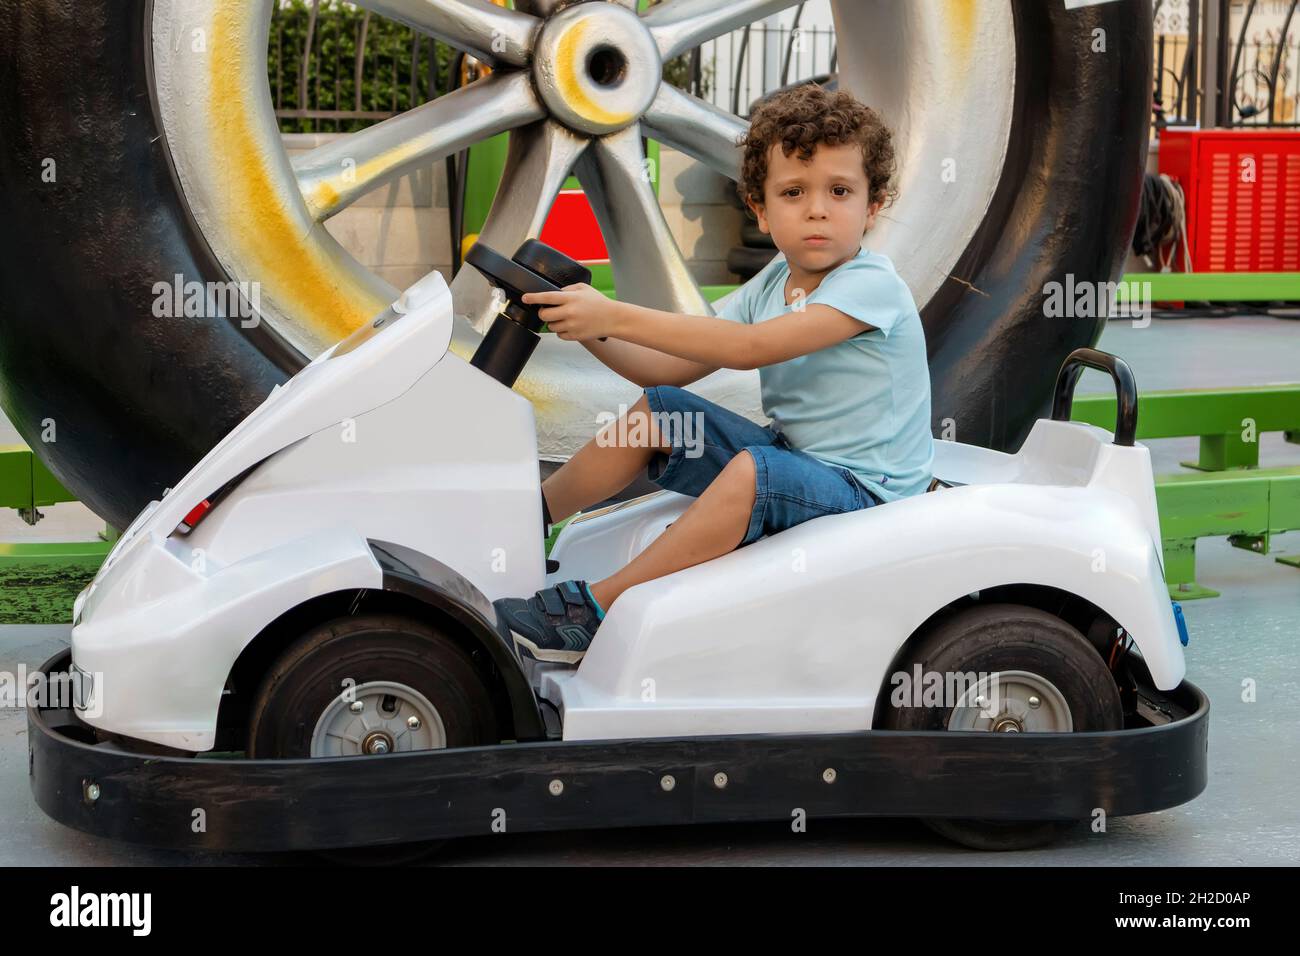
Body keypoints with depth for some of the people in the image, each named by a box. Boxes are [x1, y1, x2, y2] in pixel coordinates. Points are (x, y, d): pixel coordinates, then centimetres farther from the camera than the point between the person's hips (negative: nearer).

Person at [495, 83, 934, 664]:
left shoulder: (871, 285, -19)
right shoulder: (769, 286, 6)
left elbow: (750, 347, -31)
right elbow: (672, 369, 4)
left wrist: (618, 317, -33)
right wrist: (592, 333, -13)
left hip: (862, 489, -8)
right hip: (789, 454, 8)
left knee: (751, 469, -35)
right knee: (655, 409, 2)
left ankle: (590, 610, -30)